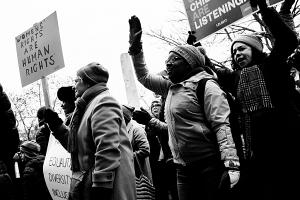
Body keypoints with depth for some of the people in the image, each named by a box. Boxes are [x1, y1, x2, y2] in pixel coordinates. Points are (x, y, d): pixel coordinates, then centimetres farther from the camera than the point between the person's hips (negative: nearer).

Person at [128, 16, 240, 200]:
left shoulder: (205, 86, -8)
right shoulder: (171, 87, 14)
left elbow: (222, 125, -16)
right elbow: (144, 76, 23)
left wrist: (231, 165, -25)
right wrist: (135, 47, 14)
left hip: (210, 164, -7)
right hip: (184, 168, 7)